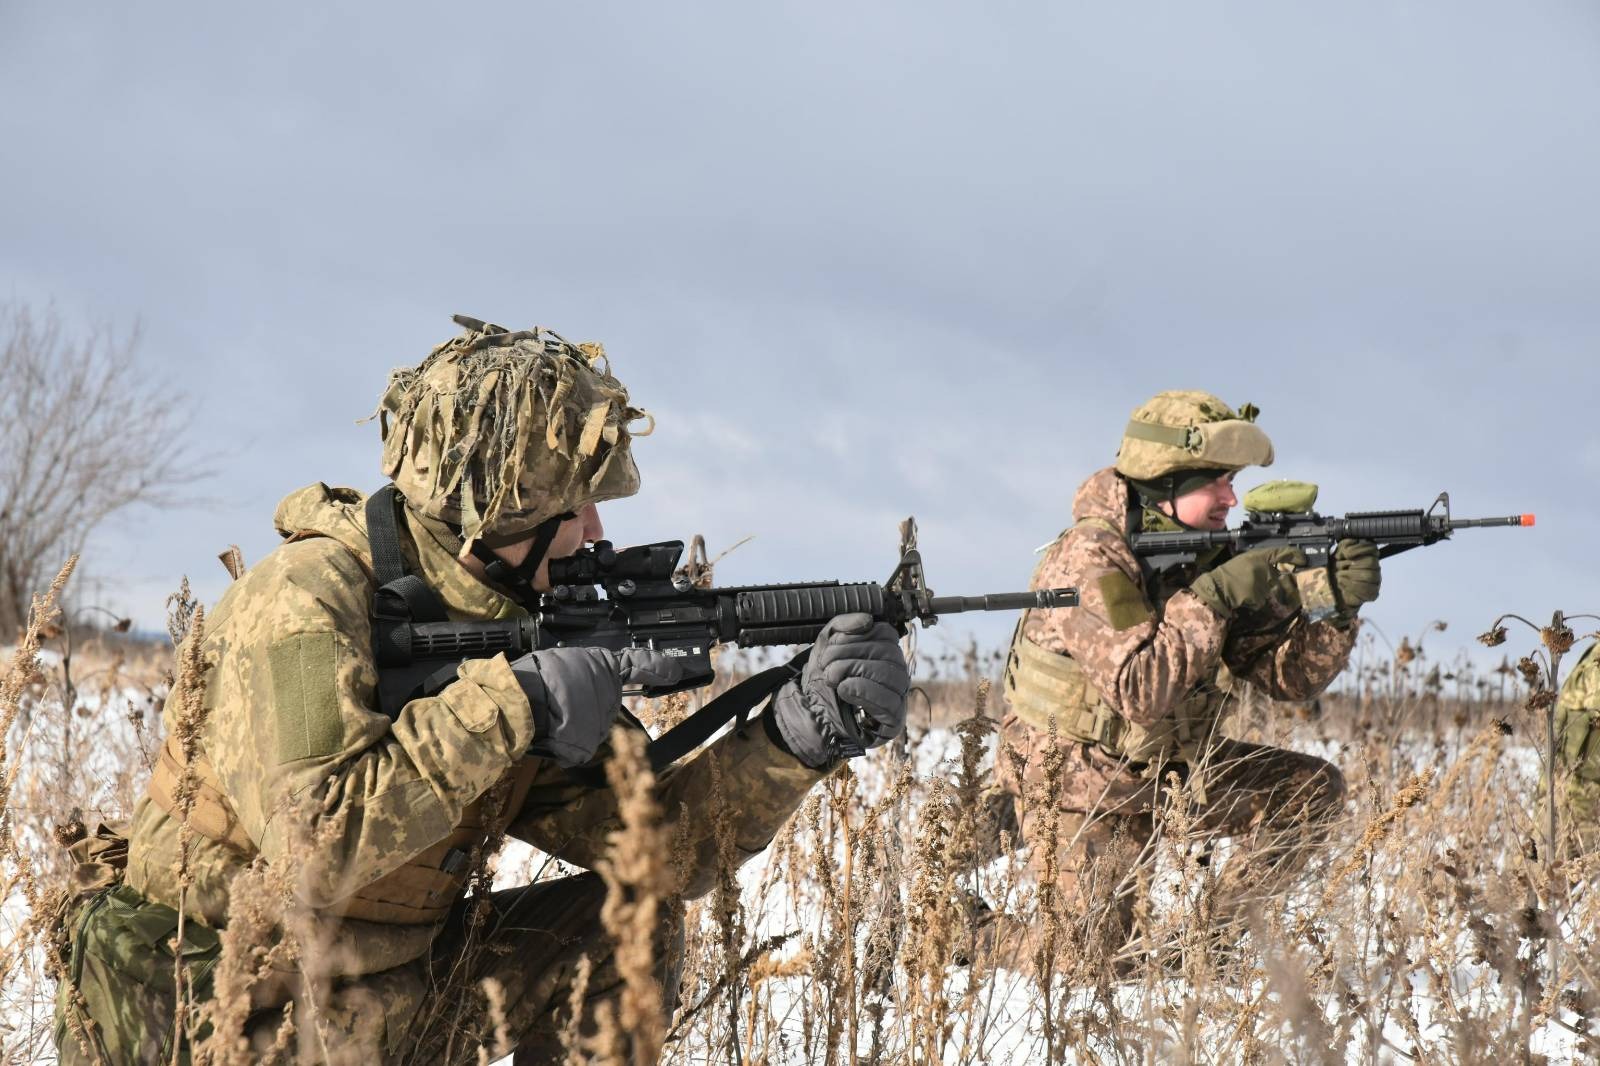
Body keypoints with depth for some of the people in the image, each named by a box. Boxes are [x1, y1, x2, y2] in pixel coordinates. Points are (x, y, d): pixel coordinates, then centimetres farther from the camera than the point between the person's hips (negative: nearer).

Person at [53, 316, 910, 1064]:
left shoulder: (516, 620, 3)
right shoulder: (305, 600, -20)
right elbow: (315, 842, -34)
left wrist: (799, 734, -14)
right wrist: (512, 703, -28)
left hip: (382, 995, 7)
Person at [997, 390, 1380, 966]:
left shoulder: (1210, 556, -2)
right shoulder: (1090, 559, -25)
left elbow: (1287, 674, -4)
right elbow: (1139, 688, -37)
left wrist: (1338, 606, -21)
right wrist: (1214, 598, -34)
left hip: (1173, 772, 7)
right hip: (1084, 793, -7)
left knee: (1314, 789, -5)